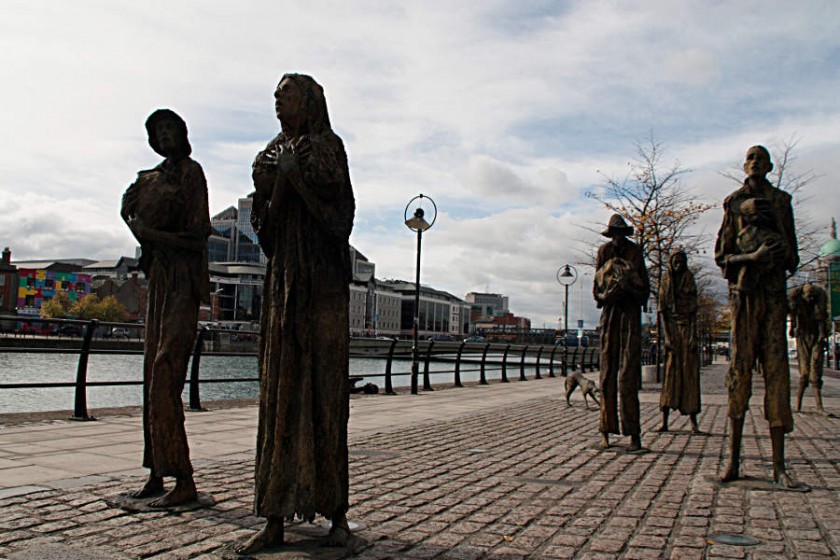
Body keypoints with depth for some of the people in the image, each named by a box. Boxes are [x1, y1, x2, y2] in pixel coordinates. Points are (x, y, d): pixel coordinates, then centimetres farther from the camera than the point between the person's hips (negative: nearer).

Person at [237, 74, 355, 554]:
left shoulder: (328, 146, 2)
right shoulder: (273, 154, 17)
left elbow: (339, 214, -9)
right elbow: (265, 224, 10)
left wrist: (296, 177, -13)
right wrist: (278, 184, -6)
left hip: (323, 283, -5)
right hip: (283, 281, 5)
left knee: (324, 392, -4)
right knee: (280, 394, 2)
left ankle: (337, 510, 8)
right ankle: (276, 519, 7)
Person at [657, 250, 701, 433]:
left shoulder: (690, 282, 6)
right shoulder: (665, 282, 5)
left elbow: (693, 312, 3)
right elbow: (662, 311, 2)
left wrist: (693, 336, -8)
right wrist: (667, 336, -8)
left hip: (687, 328, 1)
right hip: (671, 327, -1)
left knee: (690, 372, -2)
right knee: (670, 371, -5)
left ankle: (693, 421, 1)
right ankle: (664, 421, -5)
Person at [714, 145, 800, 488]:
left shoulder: (781, 200, 16)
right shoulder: (733, 202, 10)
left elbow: (791, 253, 16)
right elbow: (722, 256, 4)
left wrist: (783, 258, -8)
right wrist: (753, 257, -15)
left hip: (774, 292, 2)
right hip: (743, 292, -1)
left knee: (776, 371, -2)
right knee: (740, 369, -3)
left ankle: (779, 464, 1)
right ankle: (734, 459, 2)